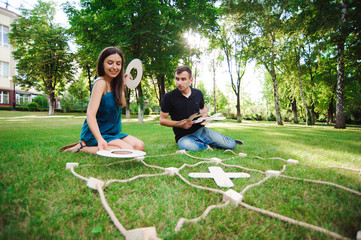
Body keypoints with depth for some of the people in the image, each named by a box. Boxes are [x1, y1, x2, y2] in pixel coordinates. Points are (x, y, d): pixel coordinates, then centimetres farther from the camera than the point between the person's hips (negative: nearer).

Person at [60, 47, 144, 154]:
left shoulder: (113, 83, 7)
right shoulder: (101, 83, -18)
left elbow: (121, 104, 19)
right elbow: (90, 114, -29)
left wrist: (122, 86, 7)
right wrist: (100, 140, -42)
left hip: (111, 132, 9)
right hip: (95, 134, -9)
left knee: (139, 146, -6)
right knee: (128, 150, -25)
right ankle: (82, 147, -11)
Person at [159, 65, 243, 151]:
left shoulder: (198, 93, 6)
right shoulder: (168, 97, -8)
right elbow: (162, 120, -4)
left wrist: (204, 115, 1)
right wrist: (180, 124, -19)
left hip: (200, 130, 3)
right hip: (184, 136, -2)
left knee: (231, 145, -13)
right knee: (187, 146, -40)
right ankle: (206, 146, -9)